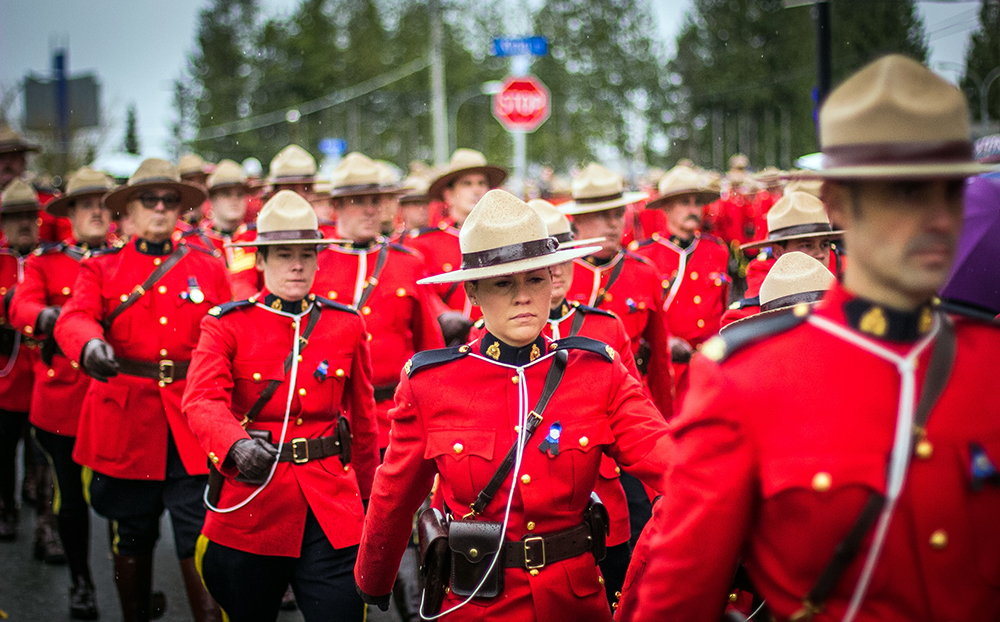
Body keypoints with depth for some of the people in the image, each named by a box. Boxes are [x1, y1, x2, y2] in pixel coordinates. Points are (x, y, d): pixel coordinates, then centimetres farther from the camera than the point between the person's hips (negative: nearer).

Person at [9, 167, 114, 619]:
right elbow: (21, 307, -9)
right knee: (71, 496, 8)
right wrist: (50, 317, -31)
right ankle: (81, 582, 26)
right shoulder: (44, 261, 9)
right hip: (62, 397, 1)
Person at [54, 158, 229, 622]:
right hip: (125, 423, 1)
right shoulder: (100, 270, 8)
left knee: (200, 543, -5)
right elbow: (74, 318, -12)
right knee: (132, 543, 12)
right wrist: (90, 346, -36)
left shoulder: (210, 269, 10)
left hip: (193, 426, 0)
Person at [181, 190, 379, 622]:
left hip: (331, 510, 1)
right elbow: (202, 401, -17)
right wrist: (238, 447, -38)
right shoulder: (226, 325, -2)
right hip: (250, 510, -1)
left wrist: (365, 497, 20)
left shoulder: (347, 326, 6)